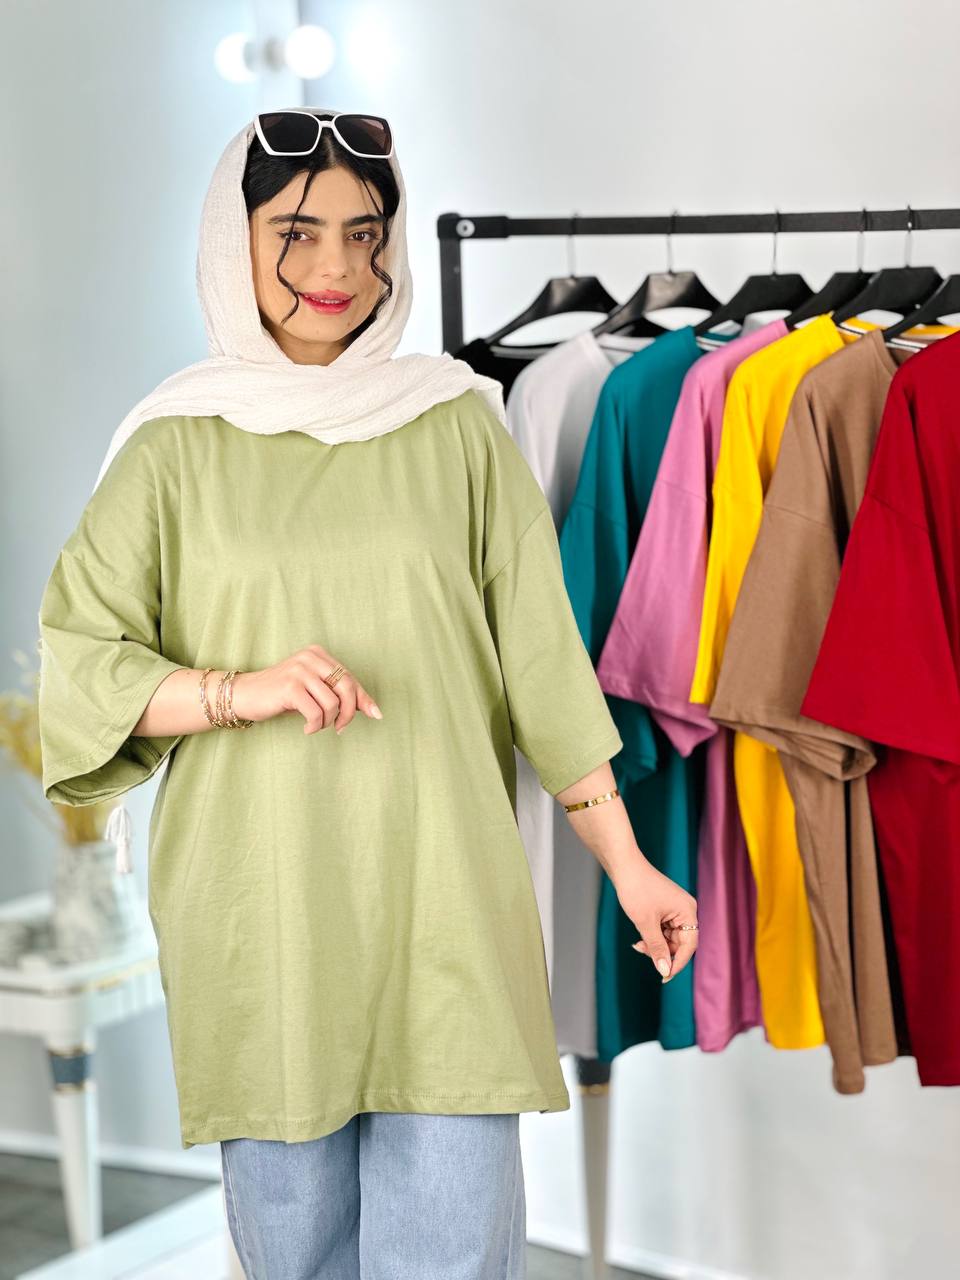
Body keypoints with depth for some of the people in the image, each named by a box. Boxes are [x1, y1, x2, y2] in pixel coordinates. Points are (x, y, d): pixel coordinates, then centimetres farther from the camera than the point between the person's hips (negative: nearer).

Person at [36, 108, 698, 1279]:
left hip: (440, 898, 0)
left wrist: (626, 863, 6)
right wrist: (240, 689, -14)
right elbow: (69, 656, 3)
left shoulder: (455, 424, 7)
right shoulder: (178, 446, 5)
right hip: (259, 907, 0)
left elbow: (540, 653, 8)